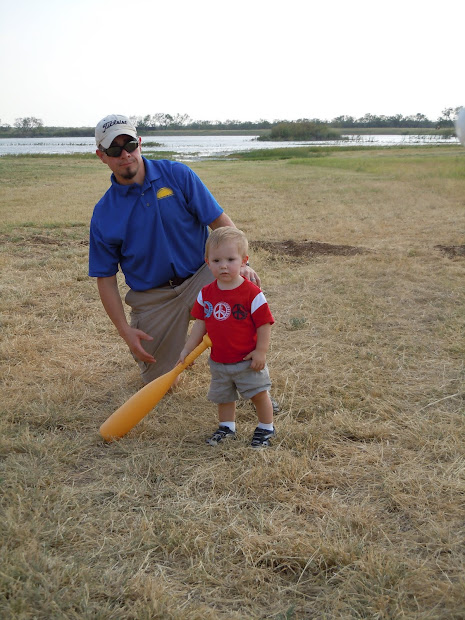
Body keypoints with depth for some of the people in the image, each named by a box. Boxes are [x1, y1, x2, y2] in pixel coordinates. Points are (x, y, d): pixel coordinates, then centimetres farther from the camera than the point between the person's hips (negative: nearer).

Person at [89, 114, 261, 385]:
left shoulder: (177, 174, -6)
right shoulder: (104, 214, -4)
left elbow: (220, 221, -7)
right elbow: (106, 277, -1)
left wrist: (241, 263, -23)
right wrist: (125, 329, -10)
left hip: (200, 277, -1)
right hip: (152, 298, 1)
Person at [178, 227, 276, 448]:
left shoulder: (252, 293, -16)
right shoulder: (206, 294, -2)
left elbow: (264, 324, -12)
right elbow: (200, 323, 7)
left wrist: (260, 351, -14)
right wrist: (187, 349, 6)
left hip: (247, 360, -4)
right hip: (219, 361, 4)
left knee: (259, 394, 5)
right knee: (223, 397, 16)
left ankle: (266, 428, 25)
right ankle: (227, 427, 37)